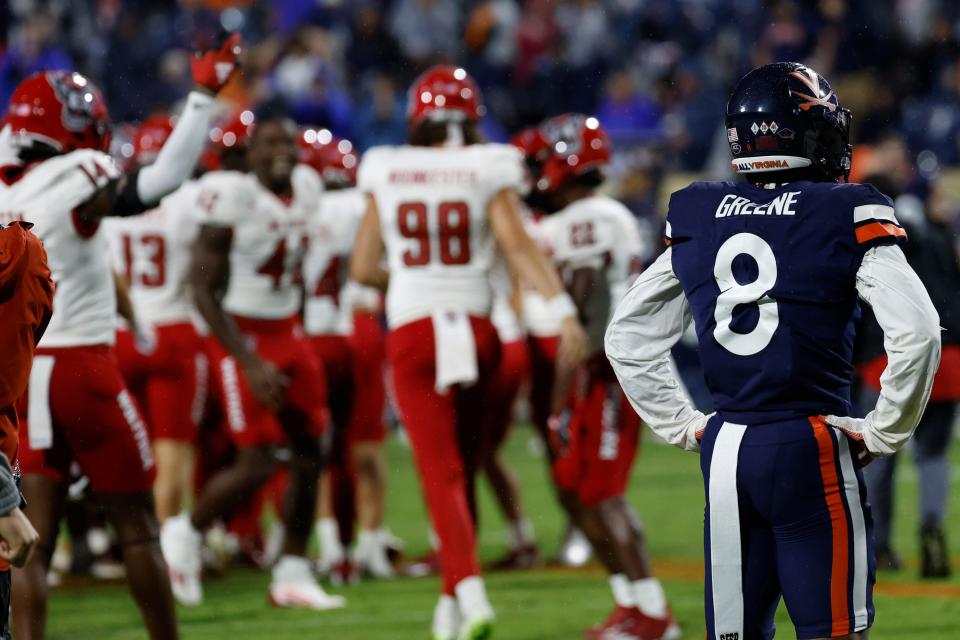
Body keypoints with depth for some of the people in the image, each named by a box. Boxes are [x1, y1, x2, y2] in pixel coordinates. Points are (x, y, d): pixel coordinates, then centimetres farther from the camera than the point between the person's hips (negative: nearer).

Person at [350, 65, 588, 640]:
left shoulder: (386, 175, 5)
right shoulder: (488, 172, 0)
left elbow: (364, 269, 10)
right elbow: (517, 243, -14)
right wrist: (565, 310, -19)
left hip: (413, 331, 0)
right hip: (475, 328, 0)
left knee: (443, 476, -6)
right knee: (462, 468, 16)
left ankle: (470, 592, -26)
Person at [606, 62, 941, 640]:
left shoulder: (699, 218, 9)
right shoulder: (847, 218, -6)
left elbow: (628, 338, 16)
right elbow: (917, 332, -15)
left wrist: (684, 426, 17)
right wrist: (885, 433, -4)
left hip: (724, 450, 5)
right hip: (812, 451, -5)